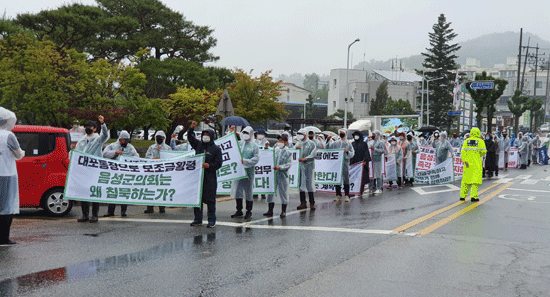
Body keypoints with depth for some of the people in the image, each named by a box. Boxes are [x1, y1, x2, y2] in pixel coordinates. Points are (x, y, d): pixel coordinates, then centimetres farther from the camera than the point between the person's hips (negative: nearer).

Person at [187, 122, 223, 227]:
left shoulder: (216, 149, 1)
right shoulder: (199, 145, 13)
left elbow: (218, 163, -2)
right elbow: (190, 138, 21)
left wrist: (209, 166, -18)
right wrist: (191, 128, 5)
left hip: (210, 177, -5)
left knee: (210, 199, -2)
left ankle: (211, 220, 5)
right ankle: (198, 219, 17)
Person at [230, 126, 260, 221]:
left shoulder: (254, 146, -1)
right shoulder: (238, 144, 11)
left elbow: (256, 159, -9)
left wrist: (246, 161, -20)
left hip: (248, 171, -4)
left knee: (248, 192, 2)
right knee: (237, 191, 7)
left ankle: (249, 212, 11)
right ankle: (239, 211, 19)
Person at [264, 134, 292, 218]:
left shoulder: (288, 152, -2)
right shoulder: (274, 150, 11)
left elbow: (289, 163, -8)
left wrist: (280, 167, -19)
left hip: (282, 175, -4)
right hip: (272, 174, 4)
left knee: (283, 193, 4)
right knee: (270, 192, 3)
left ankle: (283, 211, 14)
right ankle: (270, 211, 9)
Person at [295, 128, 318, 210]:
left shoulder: (311, 144, 0)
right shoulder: (298, 143, 16)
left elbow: (313, 155, -6)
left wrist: (304, 159, -17)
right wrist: (296, 148, -3)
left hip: (308, 166, -5)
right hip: (299, 166, 5)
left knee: (309, 184, -6)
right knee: (301, 184, 4)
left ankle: (312, 203, 0)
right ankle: (303, 202, 11)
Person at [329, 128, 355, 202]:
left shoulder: (348, 144, 6)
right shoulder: (335, 144, 15)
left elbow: (352, 154, 2)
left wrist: (347, 151, -17)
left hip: (345, 163, -3)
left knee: (346, 179, -4)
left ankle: (347, 196, -2)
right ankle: (338, 195, 9)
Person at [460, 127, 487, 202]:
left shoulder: (466, 141, 4)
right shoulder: (480, 141, -5)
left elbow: (463, 151, -4)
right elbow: (483, 152, -5)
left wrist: (465, 161, -8)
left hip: (468, 162, 3)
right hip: (477, 163, -3)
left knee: (466, 178, 11)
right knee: (475, 179, 0)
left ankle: (462, 196, 14)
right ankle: (473, 196, -7)